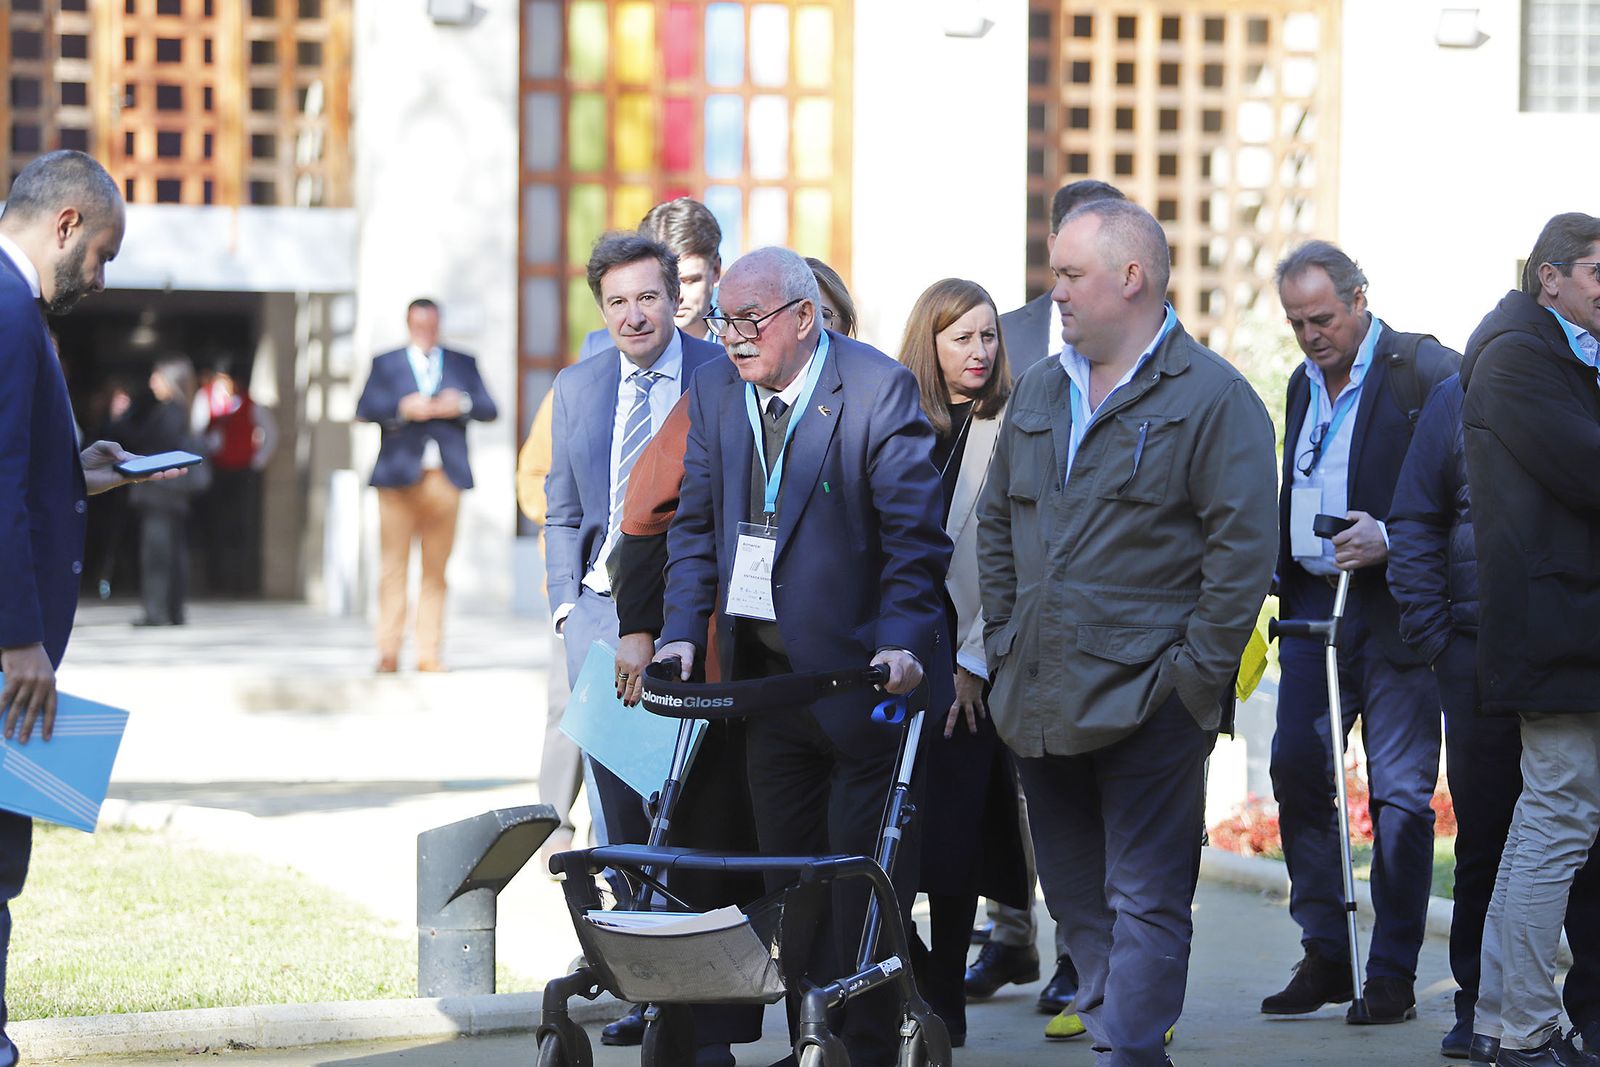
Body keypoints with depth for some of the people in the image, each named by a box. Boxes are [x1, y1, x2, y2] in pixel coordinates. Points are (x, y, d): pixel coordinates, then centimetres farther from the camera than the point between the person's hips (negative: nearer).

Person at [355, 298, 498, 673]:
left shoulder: (463, 364, 17)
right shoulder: (386, 364, 13)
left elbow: (489, 410, 9)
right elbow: (365, 409, 0)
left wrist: (463, 405, -11)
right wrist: (402, 409, -15)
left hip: (445, 475, 1)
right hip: (400, 474, -1)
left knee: (436, 570, 1)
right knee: (394, 567, -4)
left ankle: (429, 654, 2)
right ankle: (389, 652, -3)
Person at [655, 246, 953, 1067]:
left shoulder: (880, 390, -10)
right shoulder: (714, 395, 8)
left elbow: (914, 530, -12)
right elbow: (695, 524, 11)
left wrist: (900, 640, -21)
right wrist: (683, 630, -1)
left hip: (861, 669, -6)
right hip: (767, 674, 6)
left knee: (862, 869, -3)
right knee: (786, 869, 9)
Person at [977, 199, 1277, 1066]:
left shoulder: (1212, 397, -7)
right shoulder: (1040, 392, 15)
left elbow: (1242, 547, -11)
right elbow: (996, 525, 23)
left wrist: (1195, 673, -13)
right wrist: (1002, 641, 14)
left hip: (1147, 701, -7)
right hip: (1041, 699, 7)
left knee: (1145, 904, -5)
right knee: (1075, 900, 14)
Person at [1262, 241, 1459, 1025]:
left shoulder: (1424, 371, -8)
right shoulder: (1304, 383, 16)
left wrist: (1390, 540, -23)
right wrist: (1280, 576, 14)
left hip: (1396, 604, -7)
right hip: (1314, 606, 7)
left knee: (1400, 791, -3)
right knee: (1296, 770, 2)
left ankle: (1393, 974, 3)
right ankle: (1324, 958, 13)